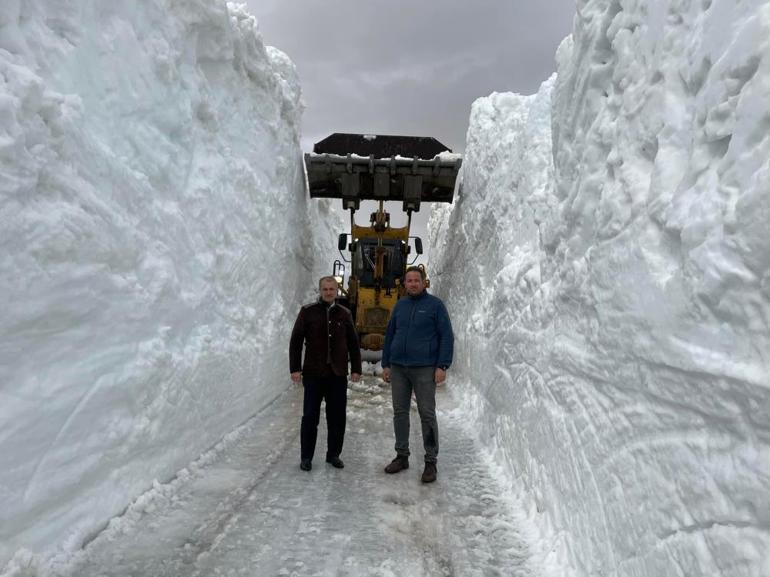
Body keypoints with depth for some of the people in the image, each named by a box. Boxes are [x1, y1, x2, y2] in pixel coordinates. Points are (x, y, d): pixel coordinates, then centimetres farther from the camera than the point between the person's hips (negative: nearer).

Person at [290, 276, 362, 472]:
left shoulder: (344, 314, 6)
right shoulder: (308, 311, -1)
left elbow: (353, 344, 11)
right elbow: (296, 341, 0)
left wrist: (356, 369, 6)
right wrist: (295, 368, -5)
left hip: (338, 375, 2)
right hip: (313, 374, -2)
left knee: (337, 417, 7)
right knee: (310, 417, 3)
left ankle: (333, 454, 22)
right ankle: (306, 457, 16)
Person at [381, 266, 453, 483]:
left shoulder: (435, 305, -2)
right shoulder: (400, 306, 11)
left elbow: (446, 337, -5)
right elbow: (390, 336, 16)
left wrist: (442, 366, -12)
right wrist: (386, 364, 11)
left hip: (424, 368, -5)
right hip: (398, 368, 5)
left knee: (427, 414, -2)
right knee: (400, 412, 9)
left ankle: (431, 462, 8)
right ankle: (402, 456, 22)